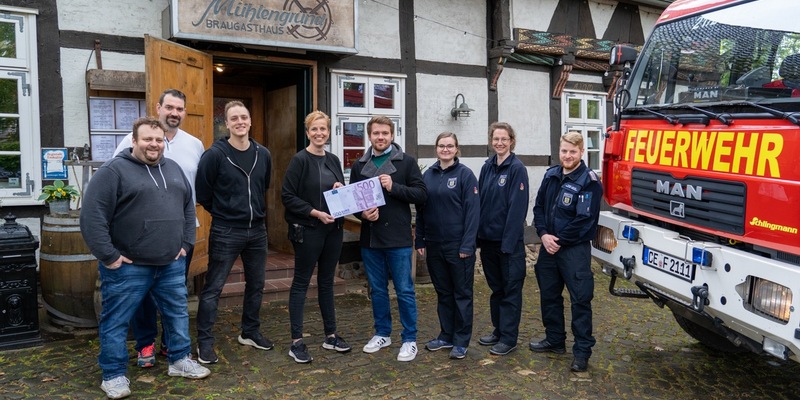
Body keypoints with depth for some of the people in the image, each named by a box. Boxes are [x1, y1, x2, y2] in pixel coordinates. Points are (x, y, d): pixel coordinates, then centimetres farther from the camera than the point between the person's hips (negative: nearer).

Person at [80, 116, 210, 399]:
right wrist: (108, 256, -16)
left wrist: (185, 243, 10)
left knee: (178, 314, 14)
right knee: (117, 321, 5)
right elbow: (92, 216, -15)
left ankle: (180, 360, 30)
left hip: (171, 264, 6)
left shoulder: (173, 169, 11)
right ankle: (114, 375, 20)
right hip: (127, 267, -6)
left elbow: (188, 207, 18)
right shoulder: (113, 170, -10)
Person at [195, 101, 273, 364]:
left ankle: (250, 333, 32)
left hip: (257, 231, 5)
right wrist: (223, 214, 4)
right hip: (225, 233, -5)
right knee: (213, 288, 1)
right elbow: (202, 194, -5)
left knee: (256, 285, 15)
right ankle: (204, 342, 13)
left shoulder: (263, 155, 4)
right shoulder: (215, 154, -11)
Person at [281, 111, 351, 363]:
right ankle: (296, 342, 9)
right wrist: (315, 213, -18)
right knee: (301, 283, 2)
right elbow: (287, 196, -12)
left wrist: (341, 189, -4)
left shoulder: (333, 160, 10)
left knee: (327, 282, 14)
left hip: (333, 229, 6)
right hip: (308, 230, -6)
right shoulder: (300, 160, -8)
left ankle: (331, 336, 24)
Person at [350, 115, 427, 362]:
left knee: (404, 290, 2)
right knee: (377, 289, 14)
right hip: (370, 238, 4)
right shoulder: (359, 165, 9)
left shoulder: (406, 162, -1)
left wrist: (394, 187, -18)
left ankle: (410, 340, 14)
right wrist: (362, 213, -8)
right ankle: (382, 334, 29)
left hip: (398, 238, -4)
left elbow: (421, 194, -6)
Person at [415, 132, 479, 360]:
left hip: (458, 245, -5)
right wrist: (420, 240, 6)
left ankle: (461, 341, 15)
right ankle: (446, 336, 27)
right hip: (434, 245, 5)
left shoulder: (465, 174, -7)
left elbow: (473, 211, -11)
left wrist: (467, 245, -16)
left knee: (462, 293, 6)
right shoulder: (427, 175, 8)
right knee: (443, 292, 15)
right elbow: (420, 209, 10)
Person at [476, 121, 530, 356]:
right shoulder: (487, 167, 8)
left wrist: (508, 242, -19)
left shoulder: (517, 169, -10)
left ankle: (509, 338, 11)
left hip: (509, 240, -6)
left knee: (510, 289, 4)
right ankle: (498, 330, 29)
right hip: (488, 239, 6)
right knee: (495, 287, 16)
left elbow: (517, 207, -15)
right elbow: (479, 201, 9)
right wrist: (477, 234, 4)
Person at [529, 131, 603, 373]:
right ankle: (554, 340, 32)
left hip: (575, 250, -7)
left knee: (580, 300, -3)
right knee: (549, 295, 16)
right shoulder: (551, 176, 9)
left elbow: (585, 220, -17)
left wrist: (559, 241, -13)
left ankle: (582, 351, 7)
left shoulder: (588, 181, -11)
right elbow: (539, 207, 10)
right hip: (549, 247, 7)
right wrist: (544, 234, -6)